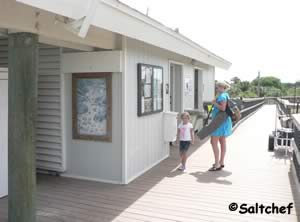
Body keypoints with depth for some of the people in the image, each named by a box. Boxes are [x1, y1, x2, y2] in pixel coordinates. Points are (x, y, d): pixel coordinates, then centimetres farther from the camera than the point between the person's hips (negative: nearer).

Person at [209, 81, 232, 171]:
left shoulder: (222, 96, -16)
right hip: (222, 122, 11)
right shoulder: (225, 95, 16)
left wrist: (215, 103, -16)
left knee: (213, 142, -9)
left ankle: (217, 164, -8)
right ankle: (221, 162, 22)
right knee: (222, 142, 14)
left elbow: (223, 108, -27)